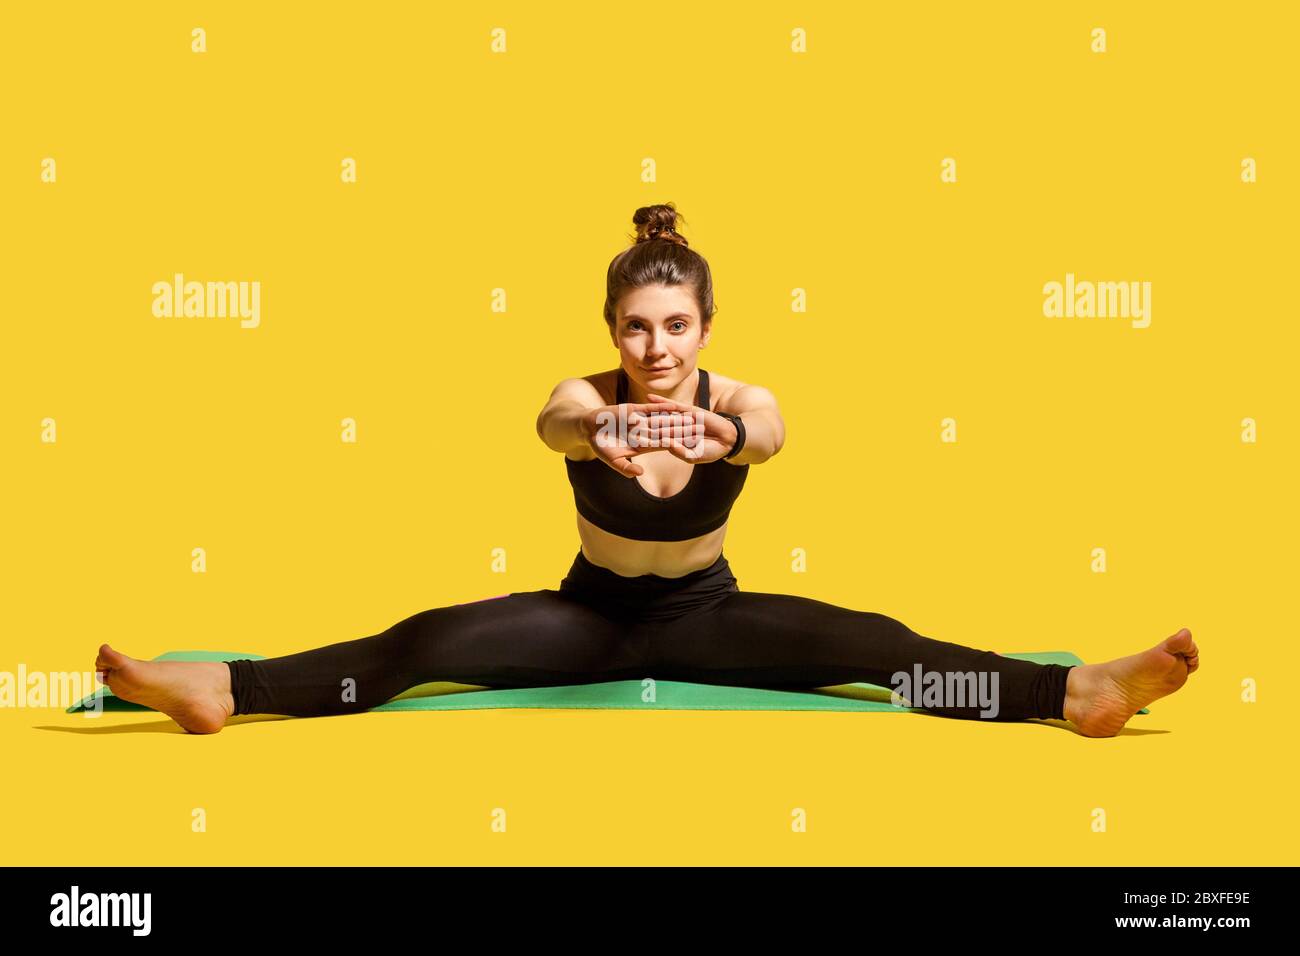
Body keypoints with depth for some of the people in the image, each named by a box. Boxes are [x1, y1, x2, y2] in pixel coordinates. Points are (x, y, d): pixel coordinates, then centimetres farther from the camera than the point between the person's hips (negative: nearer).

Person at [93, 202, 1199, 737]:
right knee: (429, 641, -23)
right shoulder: (583, 399, -19)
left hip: (706, 615, 0)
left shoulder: (739, 401, -18)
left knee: (862, 641, -24)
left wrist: (728, 441, -70)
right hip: (592, 611, 0)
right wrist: (602, 435, -71)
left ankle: (1076, 691, -35)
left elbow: (771, 435, -44)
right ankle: (221, 688, -32)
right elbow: (554, 424, -45)